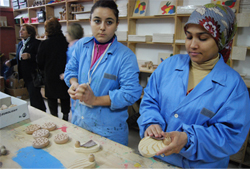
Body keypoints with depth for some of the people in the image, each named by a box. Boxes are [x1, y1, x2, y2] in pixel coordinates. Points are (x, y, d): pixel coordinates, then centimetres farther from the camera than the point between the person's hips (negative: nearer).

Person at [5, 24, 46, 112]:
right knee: (33, 95, 15)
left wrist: (30, 56, -31)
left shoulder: (36, 43, -10)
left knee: (34, 96, -9)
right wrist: (11, 62, 8)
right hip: (25, 74, 9)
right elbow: (18, 58, 25)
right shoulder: (20, 44, 16)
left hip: (34, 74, -9)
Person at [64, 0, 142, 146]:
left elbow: (131, 93, -22)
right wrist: (74, 84, -13)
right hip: (79, 121, 5)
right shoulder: (81, 45, 0)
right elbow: (70, 70, 10)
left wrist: (95, 100, -25)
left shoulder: (126, 56, -18)